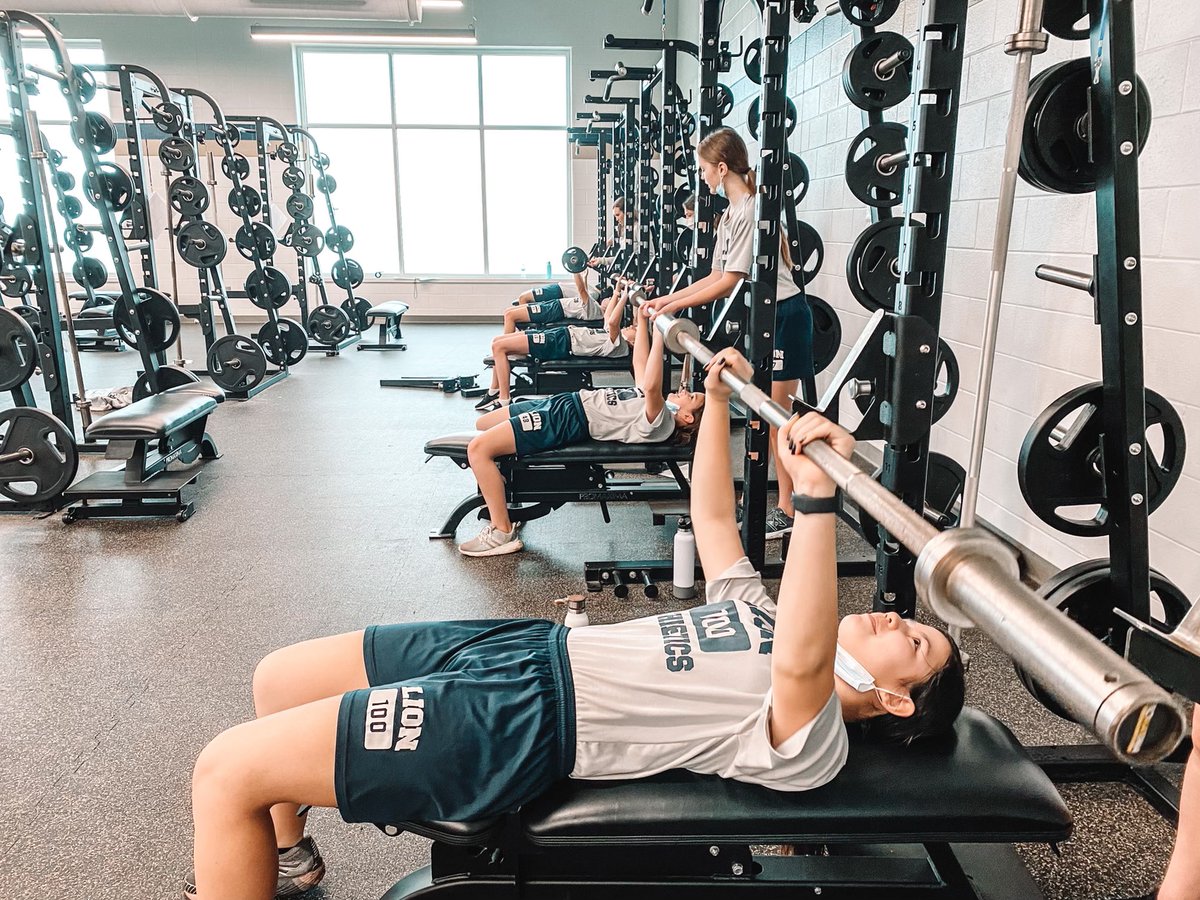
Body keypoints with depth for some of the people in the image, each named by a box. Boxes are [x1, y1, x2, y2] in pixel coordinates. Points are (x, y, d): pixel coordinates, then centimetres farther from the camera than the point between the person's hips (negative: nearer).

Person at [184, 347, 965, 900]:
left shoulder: (810, 745, -11)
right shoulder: (764, 613, 15)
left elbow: (801, 663, -35)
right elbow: (714, 519, 20)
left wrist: (817, 494, -45)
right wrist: (718, 398, 17)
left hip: (529, 722, -9)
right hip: (530, 648, 9)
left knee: (226, 772, -11)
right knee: (277, 679, 17)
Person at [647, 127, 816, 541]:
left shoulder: (752, 211, -17)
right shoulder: (731, 214, 13)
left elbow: (730, 281, -18)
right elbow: (718, 276, 14)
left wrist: (676, 305, -11)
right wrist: (667, 298, 10)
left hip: (785, 315, -10)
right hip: (762, 317, 10)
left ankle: (789, 510, 1)